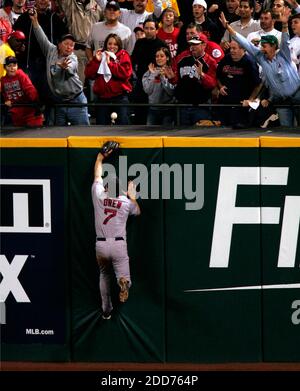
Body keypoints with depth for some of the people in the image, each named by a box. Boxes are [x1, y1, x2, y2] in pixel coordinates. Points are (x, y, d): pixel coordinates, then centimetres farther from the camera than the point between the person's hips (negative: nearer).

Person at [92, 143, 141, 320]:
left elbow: (97, 175, 15)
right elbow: (137, 211, 23)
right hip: (119, 245, -1)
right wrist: (132, 196, 30)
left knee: (104, 276, 22)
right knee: (123, 275, -4)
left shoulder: (99, 196, -3)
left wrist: (101, 156, 26)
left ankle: (106, 310, 20)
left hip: (101, 245, 1)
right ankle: (124, 282, -43)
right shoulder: (126, 202, -1)